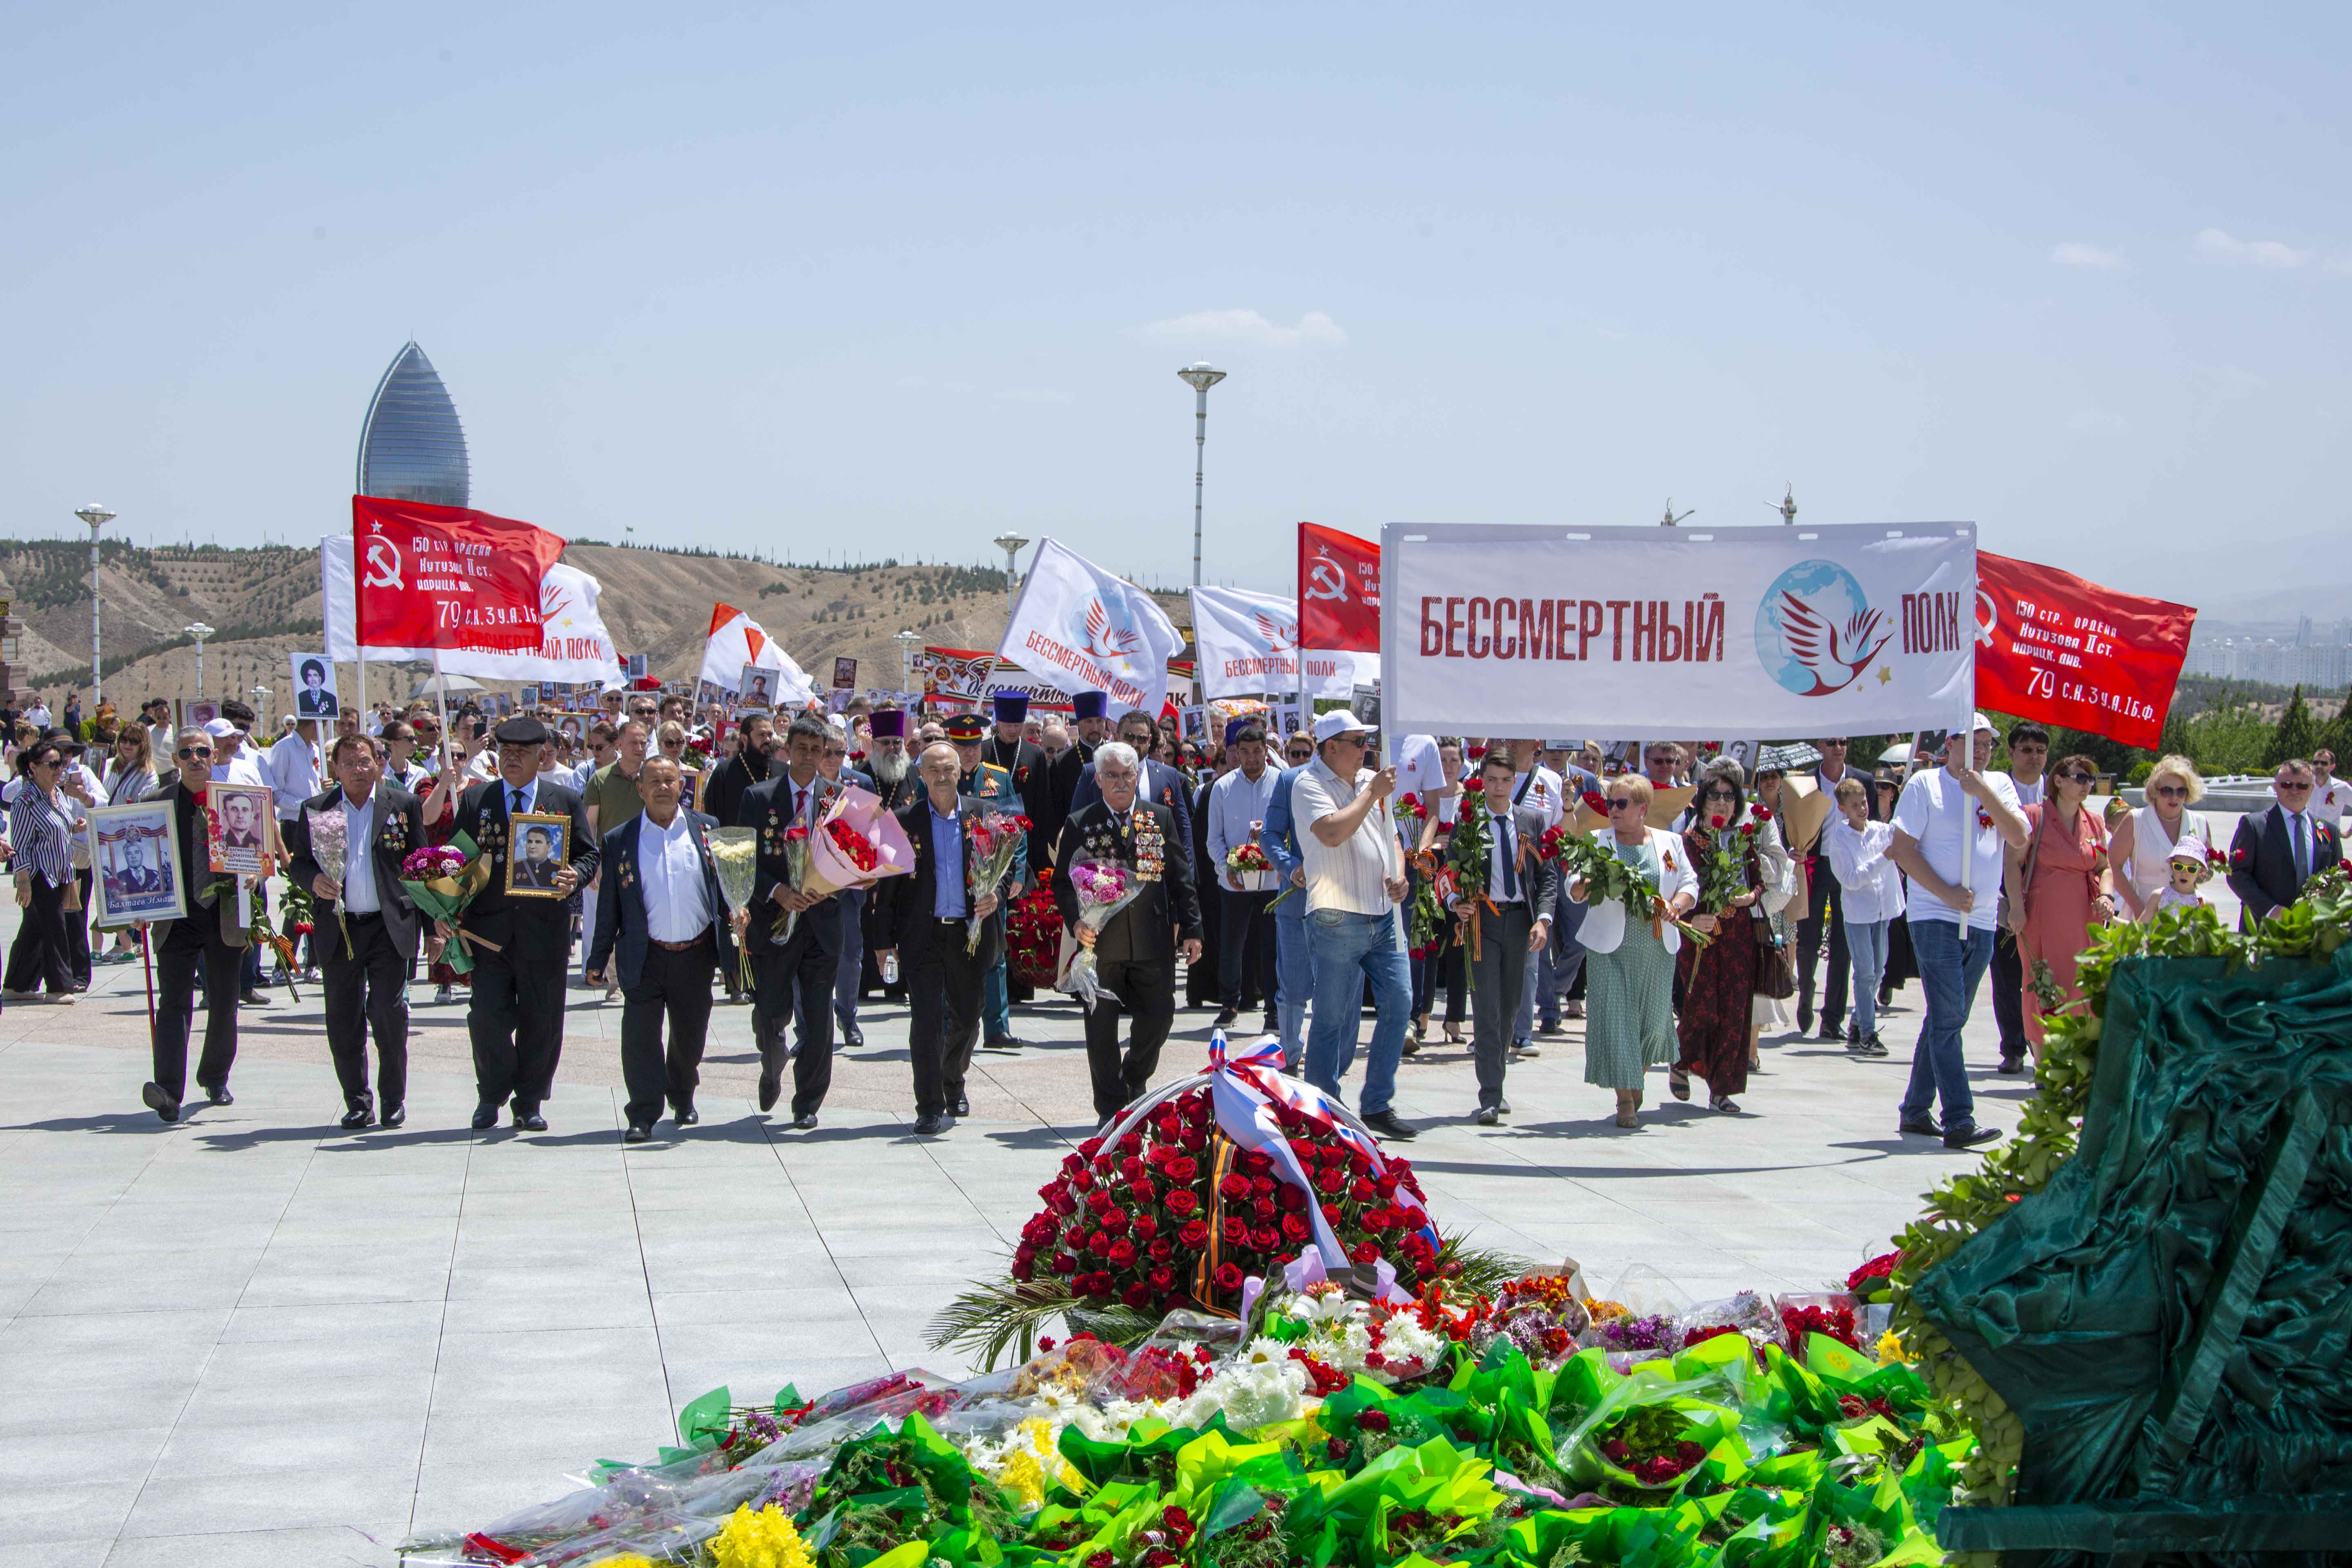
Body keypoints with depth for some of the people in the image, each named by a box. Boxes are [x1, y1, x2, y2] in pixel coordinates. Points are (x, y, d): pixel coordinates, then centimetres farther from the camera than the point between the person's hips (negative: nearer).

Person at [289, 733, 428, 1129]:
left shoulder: (404, 805, 5)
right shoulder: (314, 809, 8)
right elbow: (297, 864, 10)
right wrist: (314, 881, -14)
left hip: (390, 928, -2)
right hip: (338, 929, 2)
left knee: (389, 1014, -5)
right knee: (343, 1022, 5)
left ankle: (393, 1100, 11)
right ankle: (357, 1103, 16)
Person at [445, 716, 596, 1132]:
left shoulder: (566, 802, 8)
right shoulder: (475, 800, 9)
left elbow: (589, 853, 9)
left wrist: (575, 876, -13)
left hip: (544, 930, 0)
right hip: (488, 929, 0)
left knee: (542, 1022, 4)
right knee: (488, 1016, -4)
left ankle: (529, 1103, 17)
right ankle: (492, 1095, 16)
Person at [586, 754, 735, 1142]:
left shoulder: (707, 830, 4)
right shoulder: (619, 841, 1)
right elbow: (609, 906, 4)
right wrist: (598, 958, 3)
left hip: (697, 954, 1)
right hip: (645, 958, -1)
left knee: (691, 1036, 13)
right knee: (641, 1037, -3)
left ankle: (682, 1097, 37)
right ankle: (643, 1116, 5)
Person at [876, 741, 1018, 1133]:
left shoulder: (983, 815, 4)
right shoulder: (905, 820, -1)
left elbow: (1007, 866, 9)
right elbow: (887, 884, 2)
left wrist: (997, 895, -13)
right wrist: (886, 939, 0)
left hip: (970, 934, 2)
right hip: (922, 935, -2)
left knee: (967, 1019, 14)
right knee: (926, 1020, -8)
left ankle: (953, 1082, 40)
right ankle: (930, 1108, -3)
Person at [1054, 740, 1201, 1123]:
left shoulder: (1161, 818, 7)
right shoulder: (1080, 824, 2)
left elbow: (1180, 876, 8)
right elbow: (1063, 882, 3)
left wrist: (1190, 928, 3)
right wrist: (1075, 922, -14)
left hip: (1153, 943, 1)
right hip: (1101, 941, -1)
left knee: (1159, 1014, 4)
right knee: (1102, 1026, 4)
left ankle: (1135, 1080, 30)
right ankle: (1112, 1109, 14)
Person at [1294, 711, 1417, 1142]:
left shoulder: (1370, 780, 16)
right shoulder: (1310, 785, -6)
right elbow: (1333, 833, -24)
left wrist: (1398, 875, 3)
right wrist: (1372, 793, -15)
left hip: (1383, 915, 7)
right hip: (1337, 918, -7)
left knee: (1398, 1002, 1)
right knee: (1333, 1018, -2)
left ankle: (1377, 1106, 11)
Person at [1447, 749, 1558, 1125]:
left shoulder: (1532, 820, 8)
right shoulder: (1467, 822, 1)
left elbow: (1548, 874, 7)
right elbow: (1451, 872, 0)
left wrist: (1544, 918, -7)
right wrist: (1457, 903, -20)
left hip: (1521, 920, 3)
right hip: (1482, 920, -3)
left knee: (1510, 1007, 11)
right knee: (1487, 1009, -9)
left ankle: (1496, 1085, 25)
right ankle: (1490, 1097, -10)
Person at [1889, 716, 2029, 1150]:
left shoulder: (1998, 786, 12)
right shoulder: (1925, 784, -1)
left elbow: (2018, 838, -3)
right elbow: (1903, 849, -6)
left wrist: (1983, 792, -13)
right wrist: (1947, 894, -12)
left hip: (1982, 922, 5)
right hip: (1935, 917, -5)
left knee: (1945, 1020, 12)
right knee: (1948, 1019, -12)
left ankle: (1916, 1111, 21)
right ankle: (1959, 1121, -17)